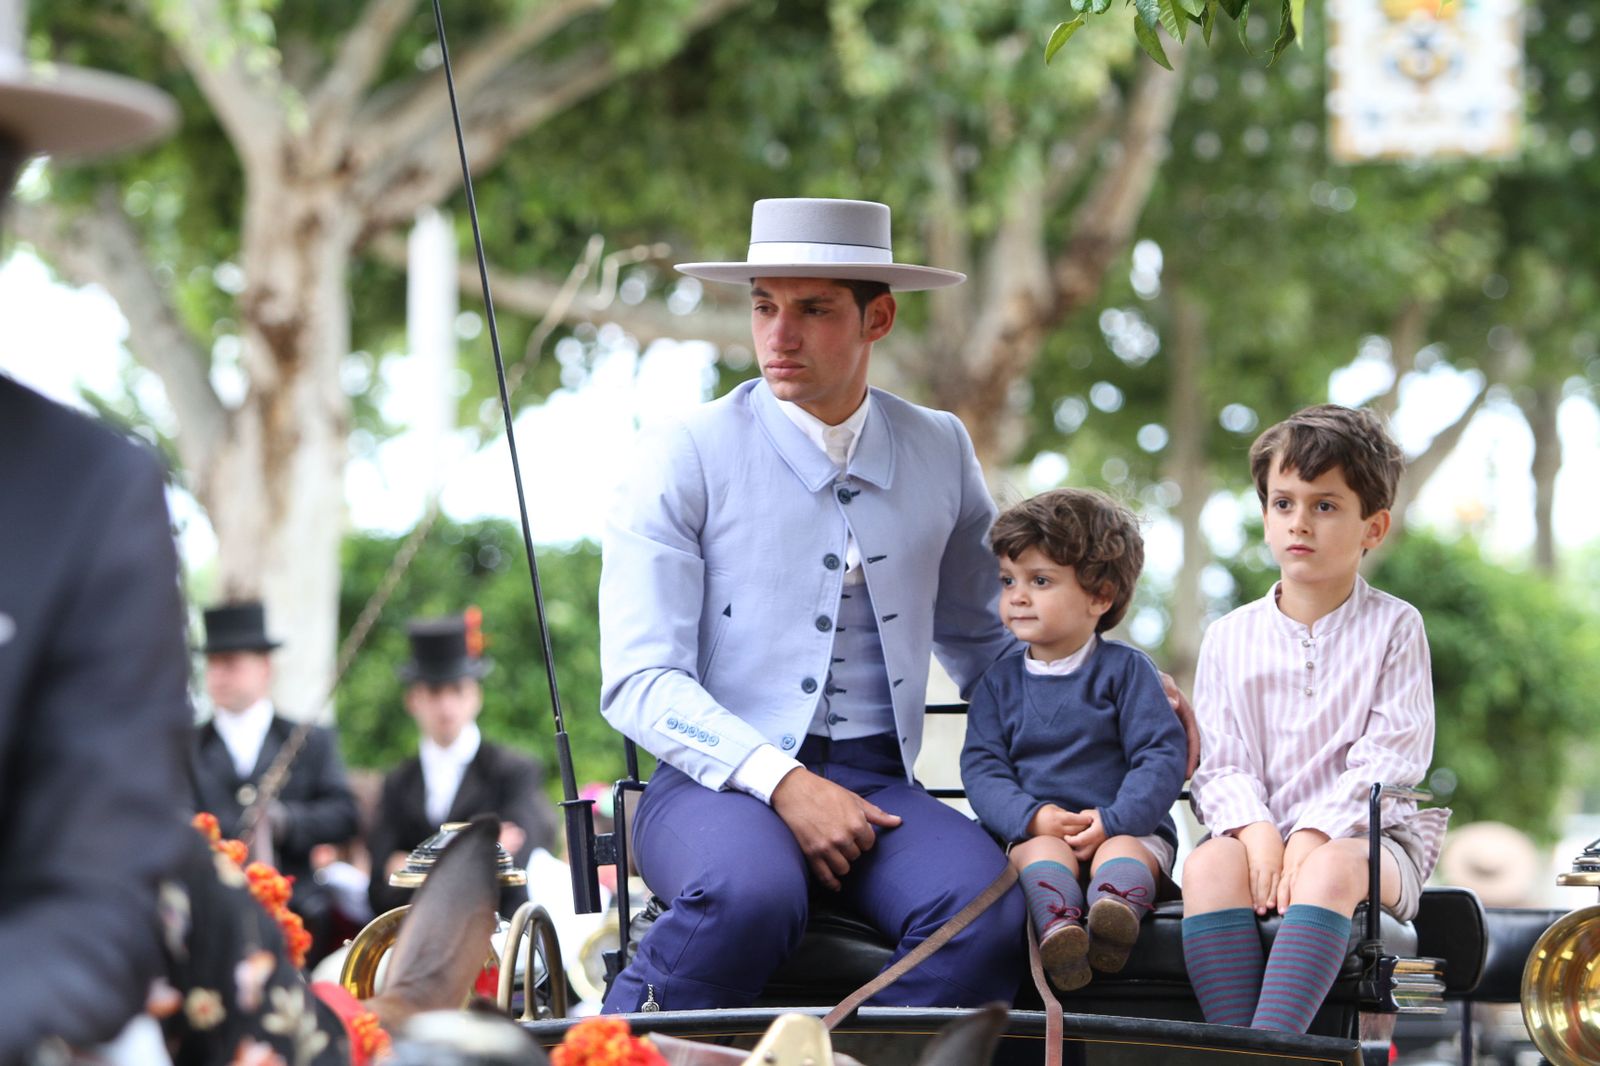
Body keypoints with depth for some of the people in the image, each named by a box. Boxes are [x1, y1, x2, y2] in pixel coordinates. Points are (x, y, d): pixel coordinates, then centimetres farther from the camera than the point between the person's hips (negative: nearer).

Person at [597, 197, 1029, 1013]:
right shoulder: (684, 458, 1)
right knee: (751, 894, -38)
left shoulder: (939, 453, 13)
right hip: (716, 781, -3)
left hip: (878, 784, 3)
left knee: (986, 911, -31)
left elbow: (980, 639, 28)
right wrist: (782, 782, -19)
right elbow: (639, 683, -5)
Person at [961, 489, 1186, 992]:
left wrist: (1113, 820, -18)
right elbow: (981, 767, 4)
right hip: (1035, 830, 1)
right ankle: (1057, 927, -59)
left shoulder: (1125, 669, 6)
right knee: (1042, 850, -31)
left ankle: (1116, 912, -63)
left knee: (1123, 851, -33)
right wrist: (1034, 817, -16)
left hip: (1127, 829, -1)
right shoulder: (1000, 681, 14)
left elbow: (1163, 756, -3)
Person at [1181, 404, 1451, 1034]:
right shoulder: (1230, 639, 13)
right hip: (1262, 832, 3)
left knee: (1332, 868, -37)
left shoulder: (1394, 628, 4)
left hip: (1369, 836, -2)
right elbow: (1220, 764, 6)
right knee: (1209, 864, -32)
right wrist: (1258, 830, -16)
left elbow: (1389, 758, -5)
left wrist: (1314, 834, -19)